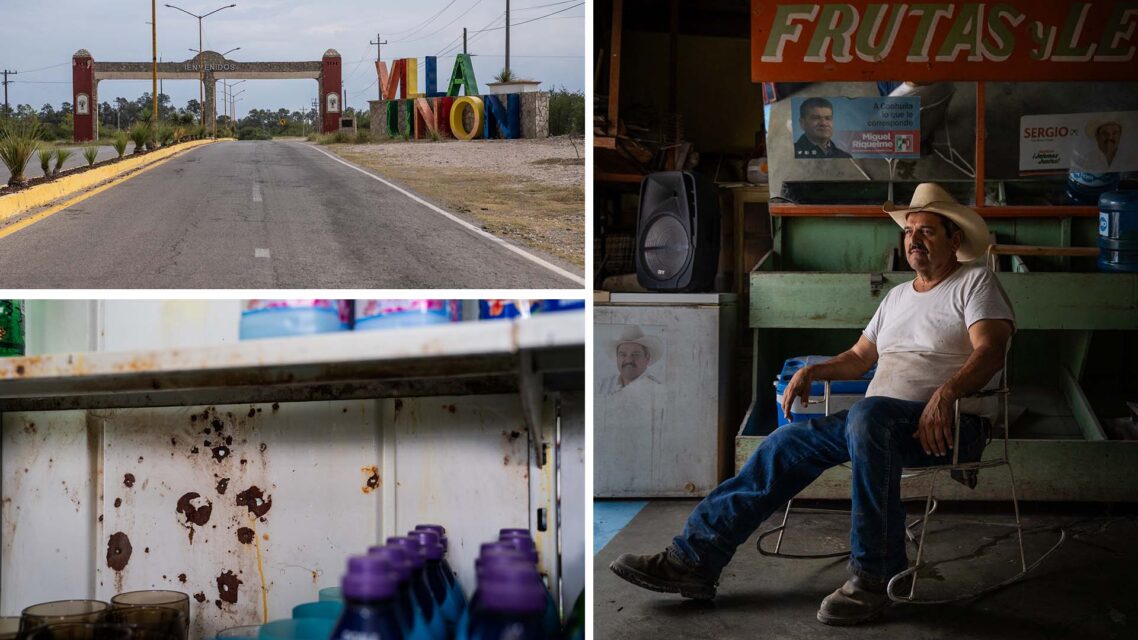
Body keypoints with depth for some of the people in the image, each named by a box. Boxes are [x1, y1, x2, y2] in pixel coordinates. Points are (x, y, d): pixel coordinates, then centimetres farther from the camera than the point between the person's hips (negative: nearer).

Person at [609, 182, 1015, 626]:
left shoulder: (975, 282, 3)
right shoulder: (898, 294, 26)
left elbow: (990, 352, -13)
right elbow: (859, 358, 29)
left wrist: (946, 393, -31)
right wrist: (813, 371, 9)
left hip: (951, 424, -7)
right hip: (878, 422, 7)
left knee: (869, 415, -38)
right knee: (789, 442, -9)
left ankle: (875, 576, -34)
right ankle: (693, 560, -13)